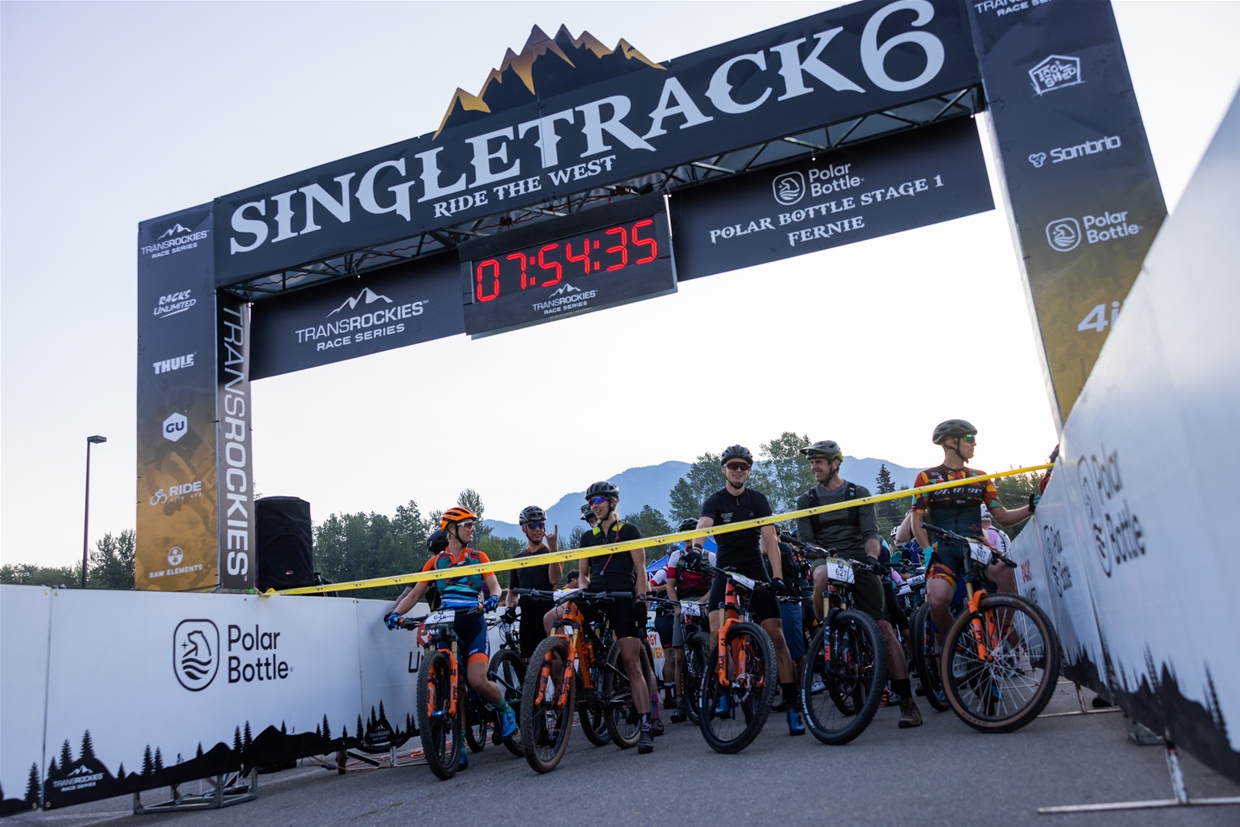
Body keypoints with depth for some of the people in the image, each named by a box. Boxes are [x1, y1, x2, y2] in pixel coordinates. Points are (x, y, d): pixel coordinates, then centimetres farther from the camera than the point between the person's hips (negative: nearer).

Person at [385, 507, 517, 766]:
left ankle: (505, 710, 10)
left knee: (477, 680, -19)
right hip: (447, 626, 1)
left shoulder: (479, 557, 12)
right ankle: (459, 746, 3)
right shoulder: (436, 562, 13)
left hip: (473, 624, -1)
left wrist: (493, 598, -23)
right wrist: (396, 612, -7)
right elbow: (416, 593, 11)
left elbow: (494, 586, 2)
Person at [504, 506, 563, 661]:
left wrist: (553, 548, -22)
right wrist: (510, 607, -1)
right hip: (527, 618, 4)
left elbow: (554, 579, -14)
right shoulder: (518, 559, 16)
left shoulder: (553, 553, 4)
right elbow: (513, 590, 20)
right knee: (528, 664, 3)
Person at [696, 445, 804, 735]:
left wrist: (777, 576, -20)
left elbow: (770, 539, -7)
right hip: (725, 572, 0)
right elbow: (704, 525, -22)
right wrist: (696, 547, -45)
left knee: (776, 636, -5)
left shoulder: (758, 499, 2)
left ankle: (793, 707, 0)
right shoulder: (714, 501, -1)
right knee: (717, 633, -20)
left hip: (756, 572, 1)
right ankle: (724, 694, -5)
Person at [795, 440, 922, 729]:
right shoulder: (806, 500, 14)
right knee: (822, 576, -36)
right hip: (826, 561, 1)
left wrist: (871, 556, -20)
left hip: (860, 563, -1)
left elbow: (872, 533, 1)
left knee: (883, 626, -13)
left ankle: (906, 699, -10)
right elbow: (804, 540, 6)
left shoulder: (859, 494, 10)